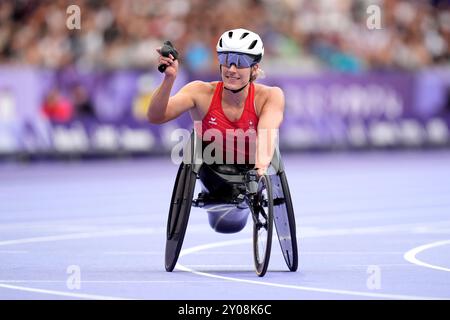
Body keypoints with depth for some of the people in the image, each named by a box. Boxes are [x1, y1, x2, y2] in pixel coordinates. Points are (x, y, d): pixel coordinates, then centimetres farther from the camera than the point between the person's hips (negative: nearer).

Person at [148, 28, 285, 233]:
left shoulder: (269, 96, -22)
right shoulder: (202, 92, -22)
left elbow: (266, 131, -40)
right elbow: (155, 117, -30)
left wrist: (262, 162, -60)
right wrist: (169, 79, -46)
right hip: (214, 176, 1)